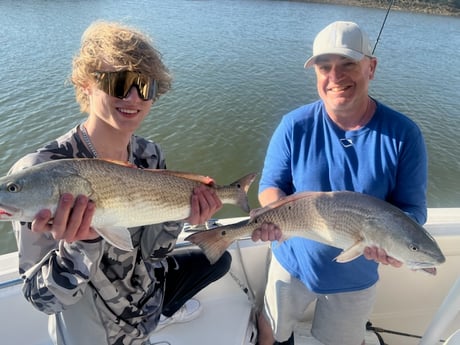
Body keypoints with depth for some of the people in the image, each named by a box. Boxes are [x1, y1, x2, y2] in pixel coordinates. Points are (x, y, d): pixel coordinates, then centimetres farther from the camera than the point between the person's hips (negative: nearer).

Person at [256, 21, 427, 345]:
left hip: (357, 274, 0)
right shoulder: (295, 125, -16)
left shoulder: (403, 134, -16)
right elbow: (270, 186, -10)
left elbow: (413, 208, -12)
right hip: (293, 262, 1)